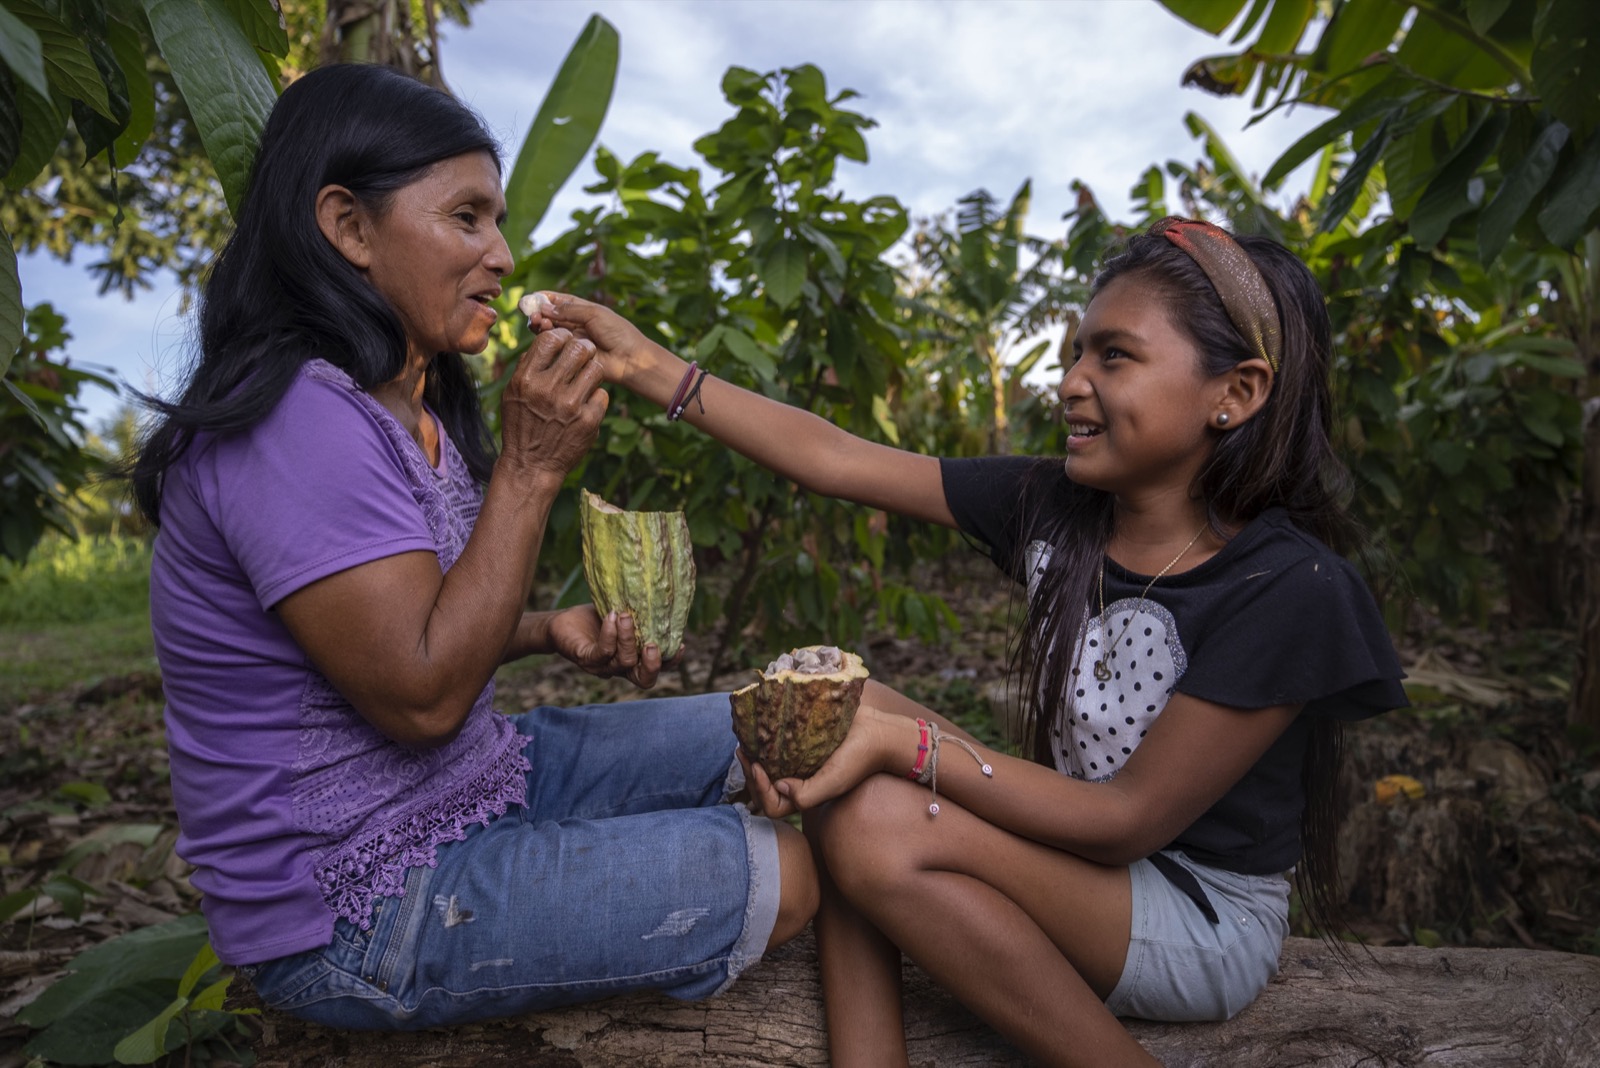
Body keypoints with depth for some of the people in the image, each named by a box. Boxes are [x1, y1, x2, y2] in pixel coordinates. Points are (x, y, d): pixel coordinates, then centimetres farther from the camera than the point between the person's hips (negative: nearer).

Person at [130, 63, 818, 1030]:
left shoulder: (407, 405, 7)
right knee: (782, 877, -11)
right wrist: (530, 470, -26)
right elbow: (420, 695, -28)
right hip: (356, 909, -9)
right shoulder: (298, 422, -26)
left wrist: (549, 630, -2)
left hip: (480, 773, 10)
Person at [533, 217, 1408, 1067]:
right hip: (1077, 858, 6)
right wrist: (650, 368, -9)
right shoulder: (1053, 507, -6)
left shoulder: (1288, 589, -23)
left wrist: (903, 742, -31)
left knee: (878, 826, -26)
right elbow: (834, 460, -6)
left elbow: (1127, 820, -22)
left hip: (1207, 925, -6)